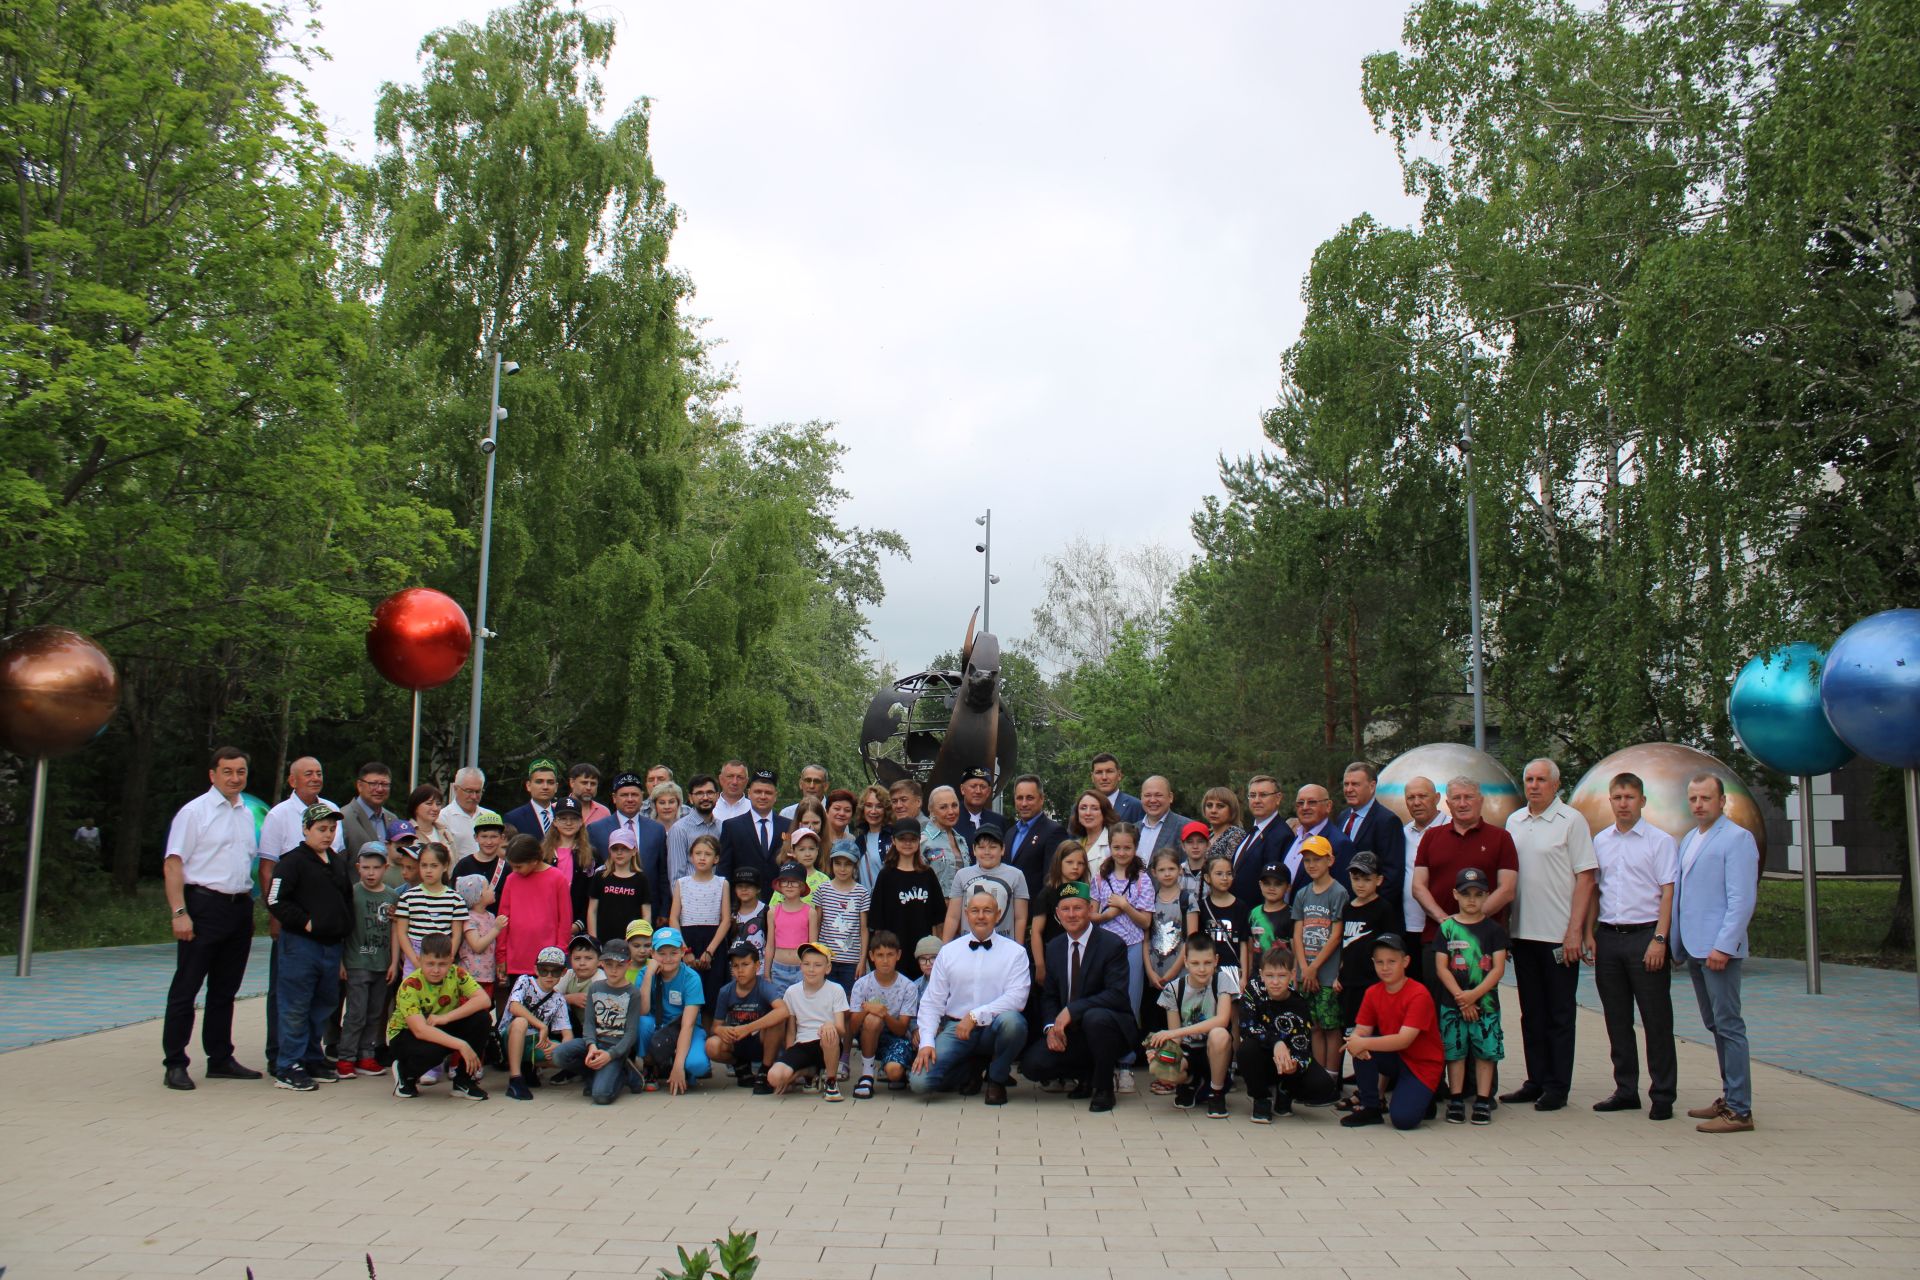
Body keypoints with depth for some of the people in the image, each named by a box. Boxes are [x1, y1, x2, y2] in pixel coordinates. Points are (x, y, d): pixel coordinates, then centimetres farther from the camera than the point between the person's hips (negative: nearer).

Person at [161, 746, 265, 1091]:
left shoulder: (247, 814, 14)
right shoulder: (194, 811, -5)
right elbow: (173, 864, -10)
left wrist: (251, 905, 12)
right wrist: (179, 912, -18)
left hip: (240, 907, 6)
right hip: (204, 905, -6)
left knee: (225, 990, 13)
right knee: (186, 988, 0)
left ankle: (220, 1059, 22)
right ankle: (175, 1063, 7)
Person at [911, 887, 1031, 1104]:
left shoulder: (1014, 952, 2)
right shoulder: (948, 952, 9)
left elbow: (1017, 998, -12)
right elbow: (931, 1002, 6)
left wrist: (976, 1016, -21)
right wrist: (927, 1042, -8)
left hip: (994, 1030, -2)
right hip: (955, 1028, 2)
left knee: (1011, 1021, -36)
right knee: (920, 1082, -20)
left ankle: (997, 1079, -5)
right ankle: (970, 1068, 13)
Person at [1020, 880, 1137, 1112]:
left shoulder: (1112, 944, -11)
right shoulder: (1054, 948, 7)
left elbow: (1117, 995, -21)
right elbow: (1049, 995, 11)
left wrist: (1071, 1010, -28)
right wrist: (1051, 1026, -10)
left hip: (1110, 1027, -5)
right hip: (1069, 1033, 5)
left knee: (1095, 1017, -39)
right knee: (1032, 1064, -17)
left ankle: (1104, 1086, -12)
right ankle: (1088, 1075, 11)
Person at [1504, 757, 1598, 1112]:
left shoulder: (1572, 820, -6)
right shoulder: (1514, 822, 11)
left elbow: (1585, 878, -9)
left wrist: (1575, 930, -14)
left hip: (1559, 936, -6)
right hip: (1523, 933, 6)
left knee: (1559, 1014, 3)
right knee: (1531, 1013, 12)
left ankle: (1557, 1087, 10)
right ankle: (1536, 1081, 20)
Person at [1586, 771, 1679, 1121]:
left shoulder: (1660, 841, -3)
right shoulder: (1600, 841, 11)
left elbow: (1668, 893, -6)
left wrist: (1659, 939, -14)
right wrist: (1589, 934, 8)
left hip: (1645, 935, -5)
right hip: (1608, 936, 5)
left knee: (1656, 1019, 1)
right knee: (1617, 1019, 10)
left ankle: (1663, 1095, 9)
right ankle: (1626, 1091, 19)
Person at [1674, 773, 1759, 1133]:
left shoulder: (1737, 838, -9)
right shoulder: (1688, 840, 17)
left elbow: (1742, 900, -15)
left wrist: (1723, 946, -21)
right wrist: (1676, 941, 16)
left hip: (1719, 950, -9)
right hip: (1693, 949, 9)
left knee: (1728, 1026, -6)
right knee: (1715, 1026, 14)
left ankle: (1739, 1110, -2)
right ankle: (1729, 1097, 23)